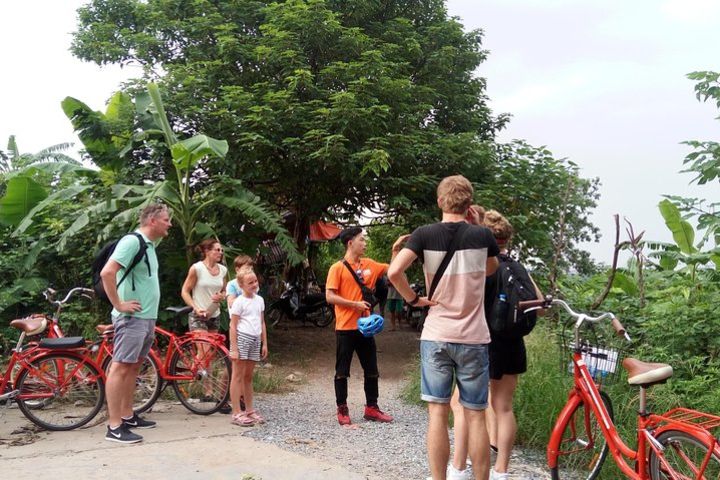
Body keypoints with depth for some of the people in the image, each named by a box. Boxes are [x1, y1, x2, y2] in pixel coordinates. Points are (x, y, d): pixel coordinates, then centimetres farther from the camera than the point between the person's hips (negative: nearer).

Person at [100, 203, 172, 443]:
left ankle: (128, 416, 24)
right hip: (132, 317, -9)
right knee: (120, 368, -6)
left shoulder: (149, 244, 13)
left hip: (147, 317, 10)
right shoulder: (132, 241, -15)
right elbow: (107, 272, -26)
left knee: (133, 366, 15)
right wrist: (119, 305, -20)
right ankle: (114, 427, -4)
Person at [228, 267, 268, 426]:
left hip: (255, 340, 6)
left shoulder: (259, 300, 12)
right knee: (238, 376, -2)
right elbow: (233, 326, -9)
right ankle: (237, 413, 1)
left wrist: (264, 343, 14)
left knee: (248, 377, 13)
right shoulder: (239, 302, -8)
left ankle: (249, 410, 20)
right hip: (241, 338, -6)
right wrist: (234, 349, -14)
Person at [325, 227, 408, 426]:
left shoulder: (369, 264, 9)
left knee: (371, 370, 11)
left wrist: (395, 249, 2)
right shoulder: (338, 268, -7)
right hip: (345, 328, -6)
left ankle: (371, 407, 22)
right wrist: (355, 304, -17)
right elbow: (330, 297, -13)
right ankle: (342, 410, 13)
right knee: (342, 371, 4)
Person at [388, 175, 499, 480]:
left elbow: (394, 272, -16)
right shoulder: (481, 235, -1)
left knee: (437, 414, 6)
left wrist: (413, 299, -1)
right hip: (474, 338, 0)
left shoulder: (425, 234, -4)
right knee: (475, 416, 8)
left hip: (435, 337, 0)